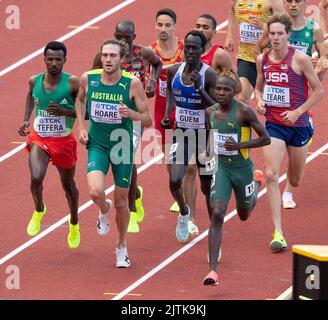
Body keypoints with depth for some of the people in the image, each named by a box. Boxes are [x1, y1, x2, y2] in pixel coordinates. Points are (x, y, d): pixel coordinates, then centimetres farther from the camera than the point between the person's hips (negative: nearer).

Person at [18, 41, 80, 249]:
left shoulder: (73, 83, -15)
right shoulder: (34, 81, -6)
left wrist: (64, 111, -26)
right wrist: (26, 120, 9)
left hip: (64, 141, -1)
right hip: (39, 139, 1)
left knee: (68, 185, 16)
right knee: (36, 178, -22)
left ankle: (74, 225, 42)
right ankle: (39, 210, 11)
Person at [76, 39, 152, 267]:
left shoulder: (133, 83, -15)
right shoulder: (88, 79, -9)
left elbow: (148, 120, -9)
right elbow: (80, 99, 16)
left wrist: (131, 113, -29)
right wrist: (81, 126, 5)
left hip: (122, 145, 0)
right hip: (97, 144, 0)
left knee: (121, 201, 10)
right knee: (96, 192, -23)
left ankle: (122, 247, 34)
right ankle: (104, 210, 15)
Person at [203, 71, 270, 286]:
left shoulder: (244, 112, -18)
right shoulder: (211, 112, -2)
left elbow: (266, 139, -14)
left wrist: (239, 145, -24)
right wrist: (211, 151, 5)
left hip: (242, 169, -2)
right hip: (221, 169, 2)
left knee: (244, 215, 23)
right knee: (217, 214, -18)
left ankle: (257, 182, 59)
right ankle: (213, 270, -21)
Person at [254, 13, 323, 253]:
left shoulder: (299, 59, -12)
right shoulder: (263, 60, 1)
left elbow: (319, 91, -7)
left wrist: (297, 112, -15)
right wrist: (259, 101, -5)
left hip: (297, 125, -2)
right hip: (273, 125, 2)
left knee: (295, 181, 12)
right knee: (271, 176, -15)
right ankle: (278, 233, -15)